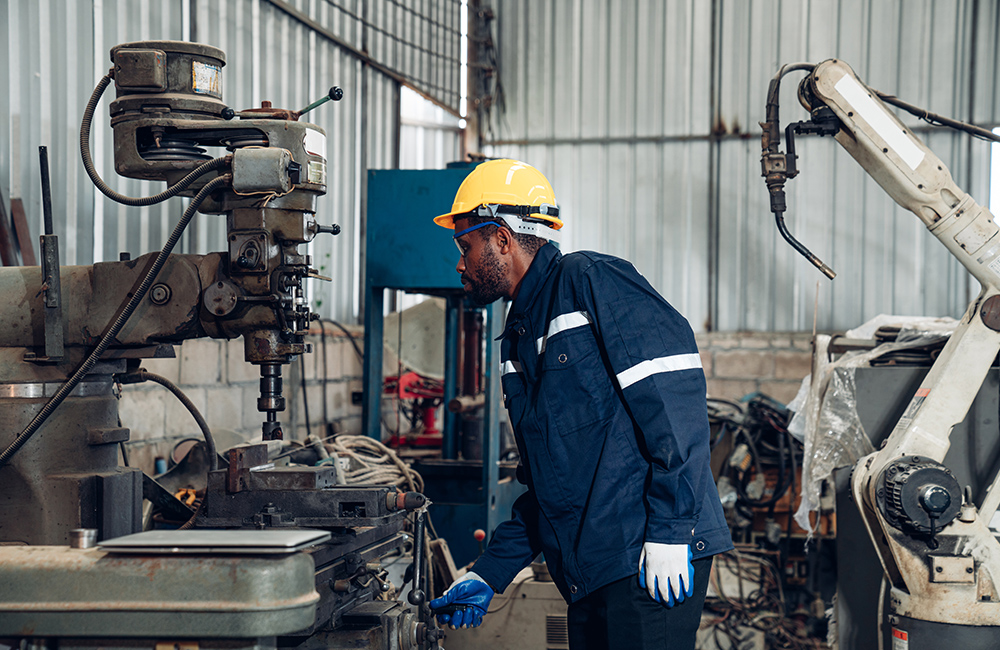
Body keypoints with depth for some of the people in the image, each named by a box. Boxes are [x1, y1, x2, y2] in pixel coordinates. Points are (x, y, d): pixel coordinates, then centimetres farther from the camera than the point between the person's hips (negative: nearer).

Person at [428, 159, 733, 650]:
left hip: (651, 558, -9)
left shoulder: (591, 280, -6)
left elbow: (674, 393, -17)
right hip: (588, 574, 9)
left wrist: (669, 530, -22)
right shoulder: (518, 338, 21)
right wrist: (489, 574, 18)